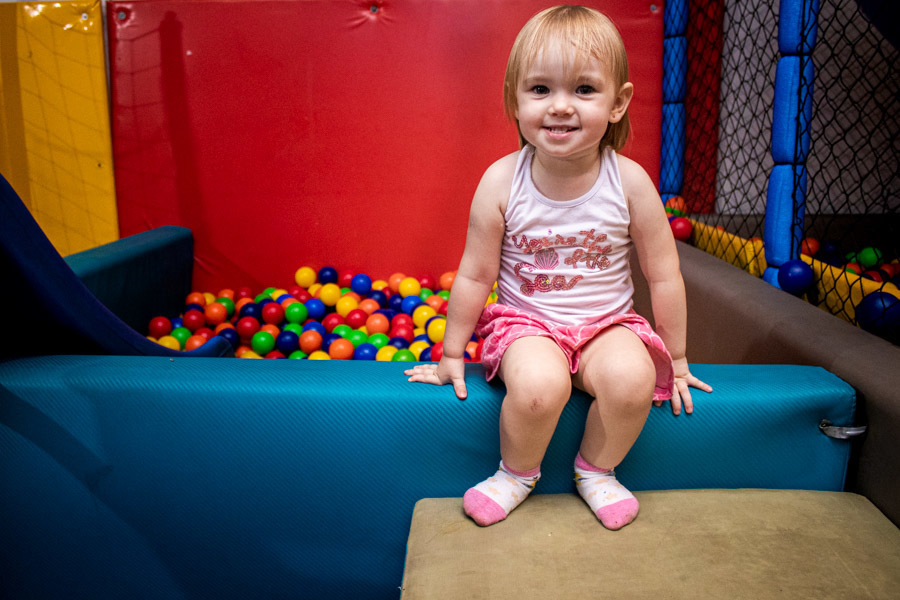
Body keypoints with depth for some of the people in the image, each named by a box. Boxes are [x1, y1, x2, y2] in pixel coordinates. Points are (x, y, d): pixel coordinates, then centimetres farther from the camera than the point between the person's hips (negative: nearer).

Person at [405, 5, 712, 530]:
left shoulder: (630, 182, -12)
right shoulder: (501, 181, -13)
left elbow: (664, 276, -1)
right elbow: (474, 276, -3)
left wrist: (676, 359, 7)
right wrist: (452, 354, 5)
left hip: (607, 323, 1)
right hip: (525, 323, -1)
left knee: (632, 378, -30)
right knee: (539, 384, -32)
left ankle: (596, 470, 3)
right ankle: (517, 472, 3)